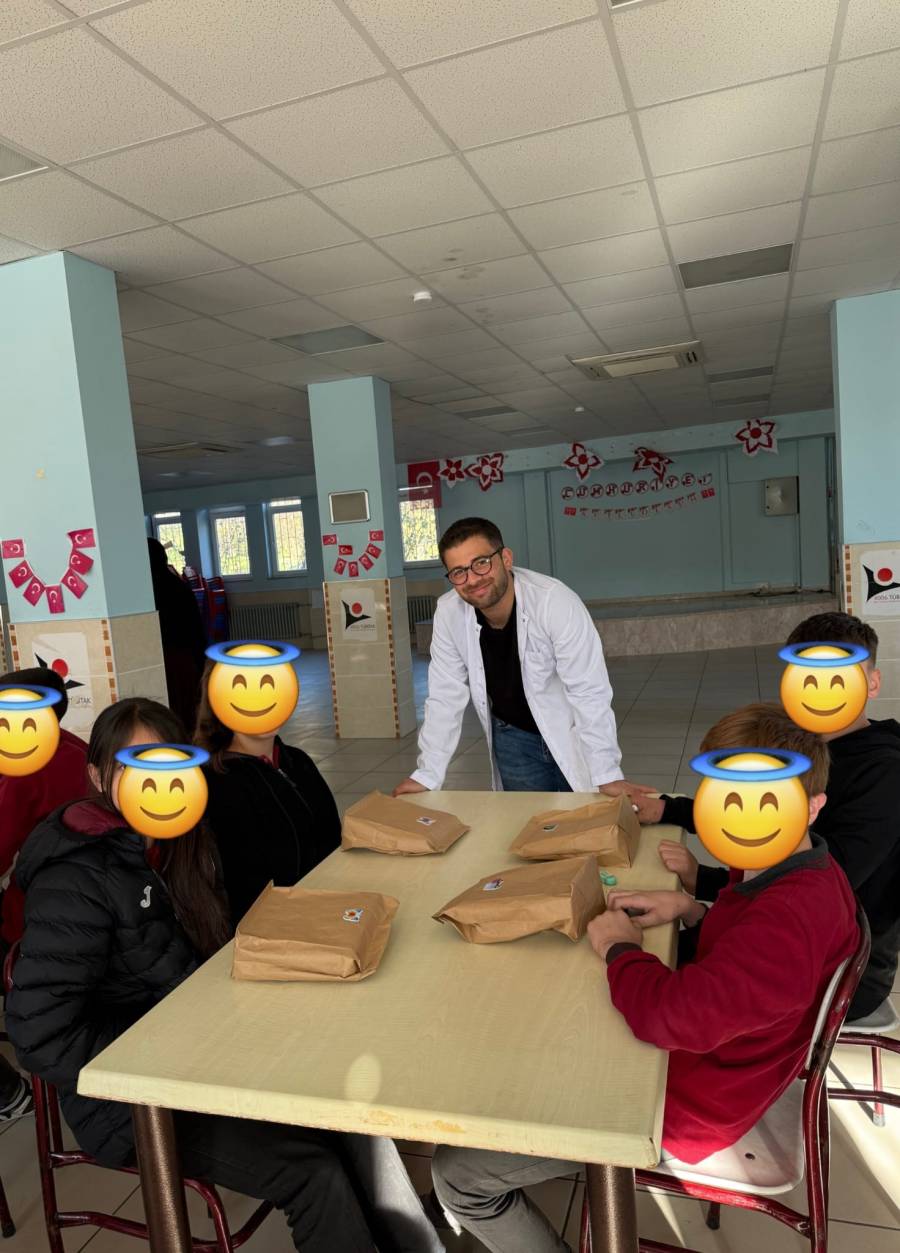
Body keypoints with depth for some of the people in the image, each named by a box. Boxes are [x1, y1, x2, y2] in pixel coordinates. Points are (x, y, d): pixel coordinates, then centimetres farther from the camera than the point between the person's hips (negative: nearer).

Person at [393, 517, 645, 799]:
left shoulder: (555, 601, -30)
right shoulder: (449, 613, -18)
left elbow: (589, 692, -27)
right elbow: (445, 697, -9)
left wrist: (608, 776, -27)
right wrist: (426, 776, -10)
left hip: (571, 734, -2)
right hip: (513, 738, 3)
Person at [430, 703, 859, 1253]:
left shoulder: (791, 916, -37)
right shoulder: (804, 870, -5)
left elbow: (673, 1013, -43)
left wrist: (620, 948, -23)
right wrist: (691, 910, -5)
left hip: (682, 1107, -10)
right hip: (704, 1059, 10)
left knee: (456, 1171, -7)